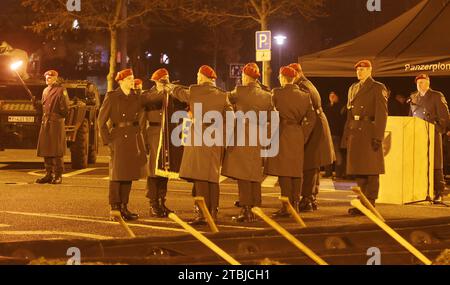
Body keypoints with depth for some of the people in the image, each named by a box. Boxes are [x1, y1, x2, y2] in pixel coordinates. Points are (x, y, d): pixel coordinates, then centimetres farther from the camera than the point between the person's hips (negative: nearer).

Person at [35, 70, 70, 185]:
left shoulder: (61, 90, -3)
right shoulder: (45, 91, 19)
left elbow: (65, 110, -6)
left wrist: (62, 111, -21)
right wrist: (36, 104, 8)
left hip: (56, 123, -7)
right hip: (45, 123, 7)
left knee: (57, 151, -6)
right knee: (45, 150, 8)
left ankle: (58, 176, -2)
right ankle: (48, 174, 15)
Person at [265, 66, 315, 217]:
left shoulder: (277, 93, -7)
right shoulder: (304, 96, 7)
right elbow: (311, 118, 7)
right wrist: (303, 136, 11)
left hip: (282, 134, -5)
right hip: (298, 136, 5)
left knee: (284, 171, -4)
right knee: (297, 170, 9)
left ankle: (286, 207, -5)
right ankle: (295, 204, 13)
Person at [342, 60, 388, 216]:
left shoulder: (378, 88, -3)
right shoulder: (353, 88, 18)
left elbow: (382, 114, -10)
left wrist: (378, 137, -17)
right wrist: (346, 136, 12)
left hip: (369, 132, -7)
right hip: (355, 133, 7)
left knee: (371, 170, -3)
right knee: (358, 169, 9)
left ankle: (370, 204, 0)